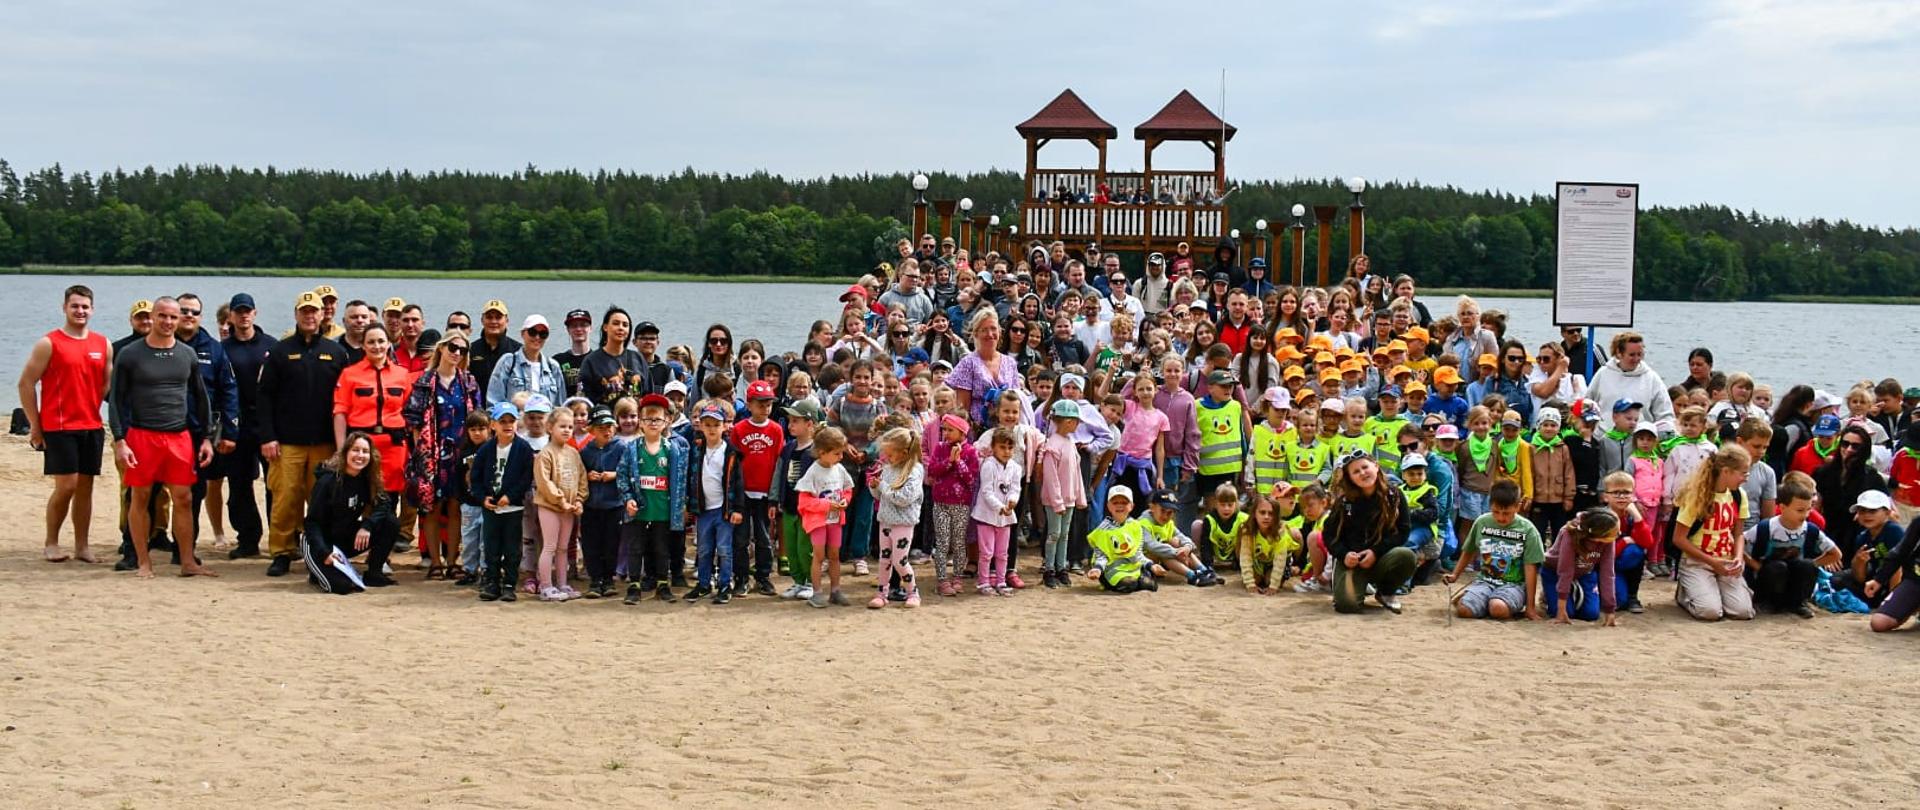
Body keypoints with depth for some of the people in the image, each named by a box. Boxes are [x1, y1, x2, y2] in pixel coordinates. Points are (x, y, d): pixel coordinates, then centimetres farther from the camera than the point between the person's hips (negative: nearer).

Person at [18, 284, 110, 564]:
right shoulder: (48, 344, -5)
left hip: (92, 426, 5)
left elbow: (107, 384, 16)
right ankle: (50, 543, 6)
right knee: (66, 485, -9)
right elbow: (26, 383, -4)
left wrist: (95, 410, 5)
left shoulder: (103, 345, 9)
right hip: (58, 427, -5)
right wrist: (34, 426, -5)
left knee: (86, 486, 6)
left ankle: (82, 545, 13)